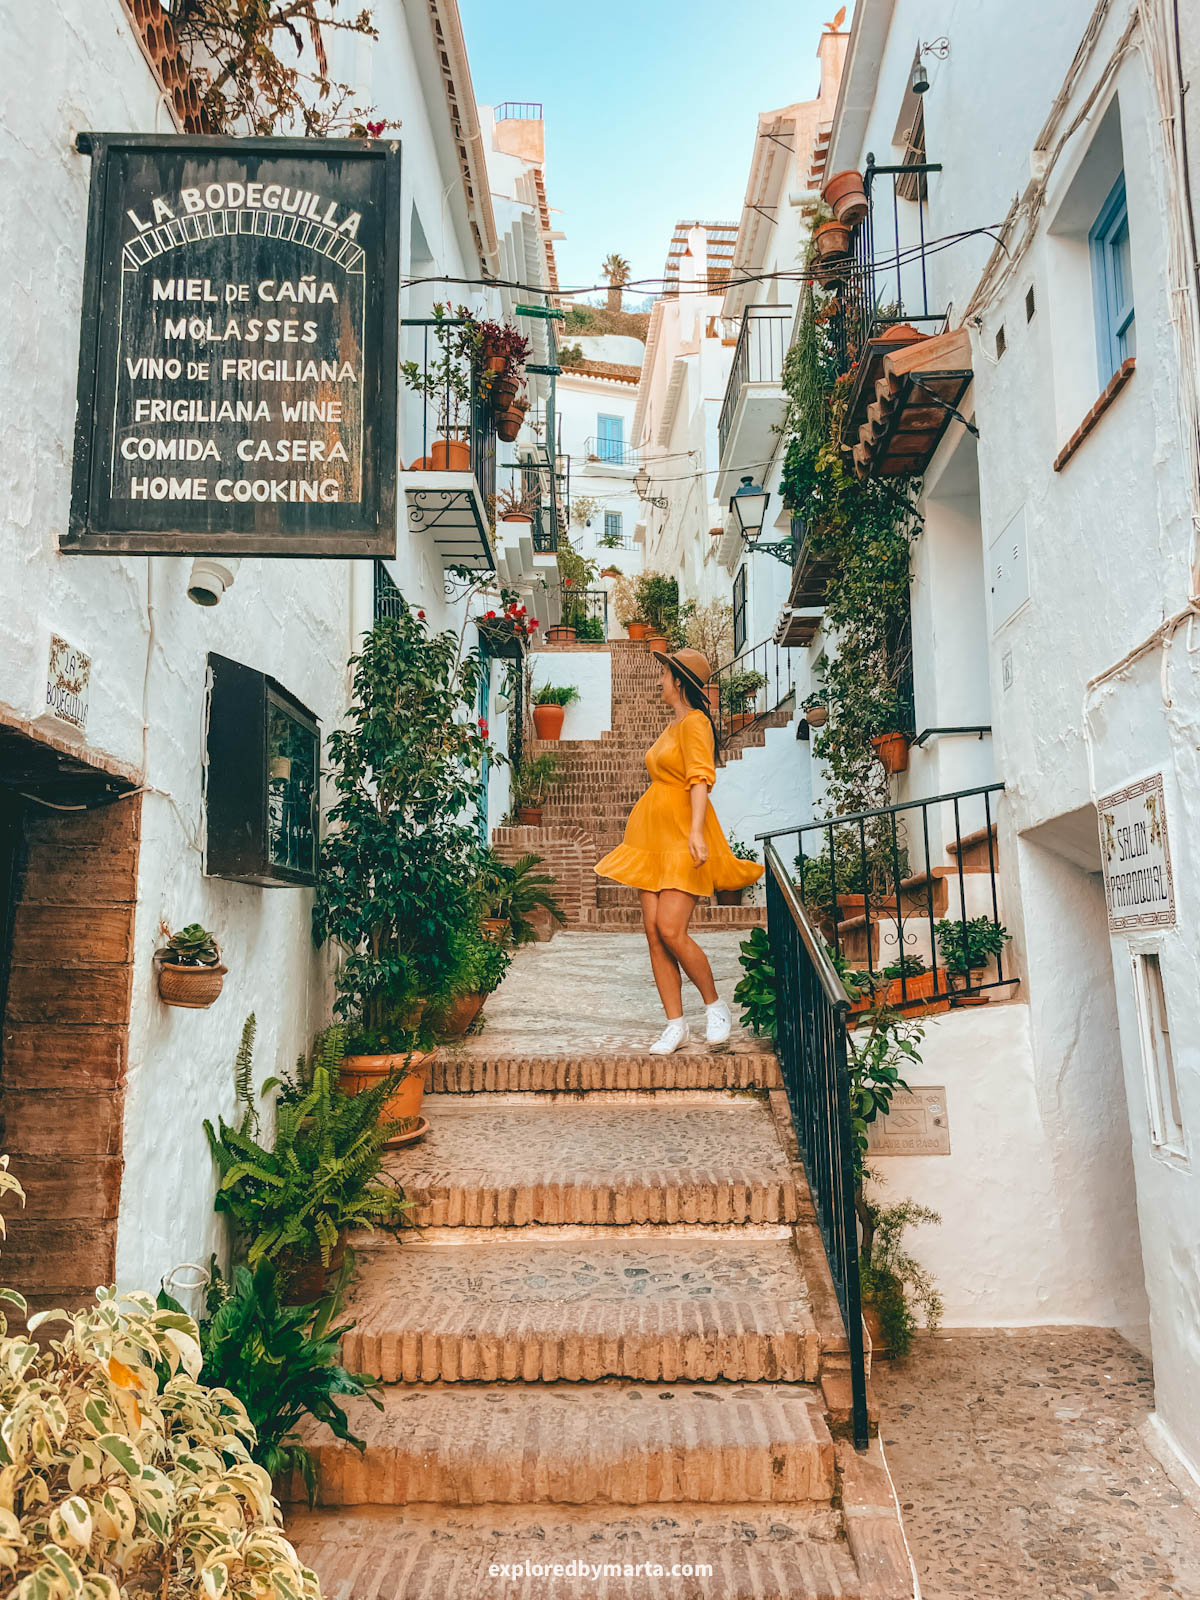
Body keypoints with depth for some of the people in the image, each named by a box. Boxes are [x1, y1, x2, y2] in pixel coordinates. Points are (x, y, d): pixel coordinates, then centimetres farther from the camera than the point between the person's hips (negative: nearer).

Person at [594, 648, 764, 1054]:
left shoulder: (695, 722, -8)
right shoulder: (672, 724, 19)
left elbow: (700, 779, -18)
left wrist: (695, 831, -29)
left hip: (683, 838, -9)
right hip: (654, 836, 9)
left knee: (671, 930, -16)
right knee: (654, 933, 0)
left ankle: (715, 1006, 5)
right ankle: (675, 1025, 5)